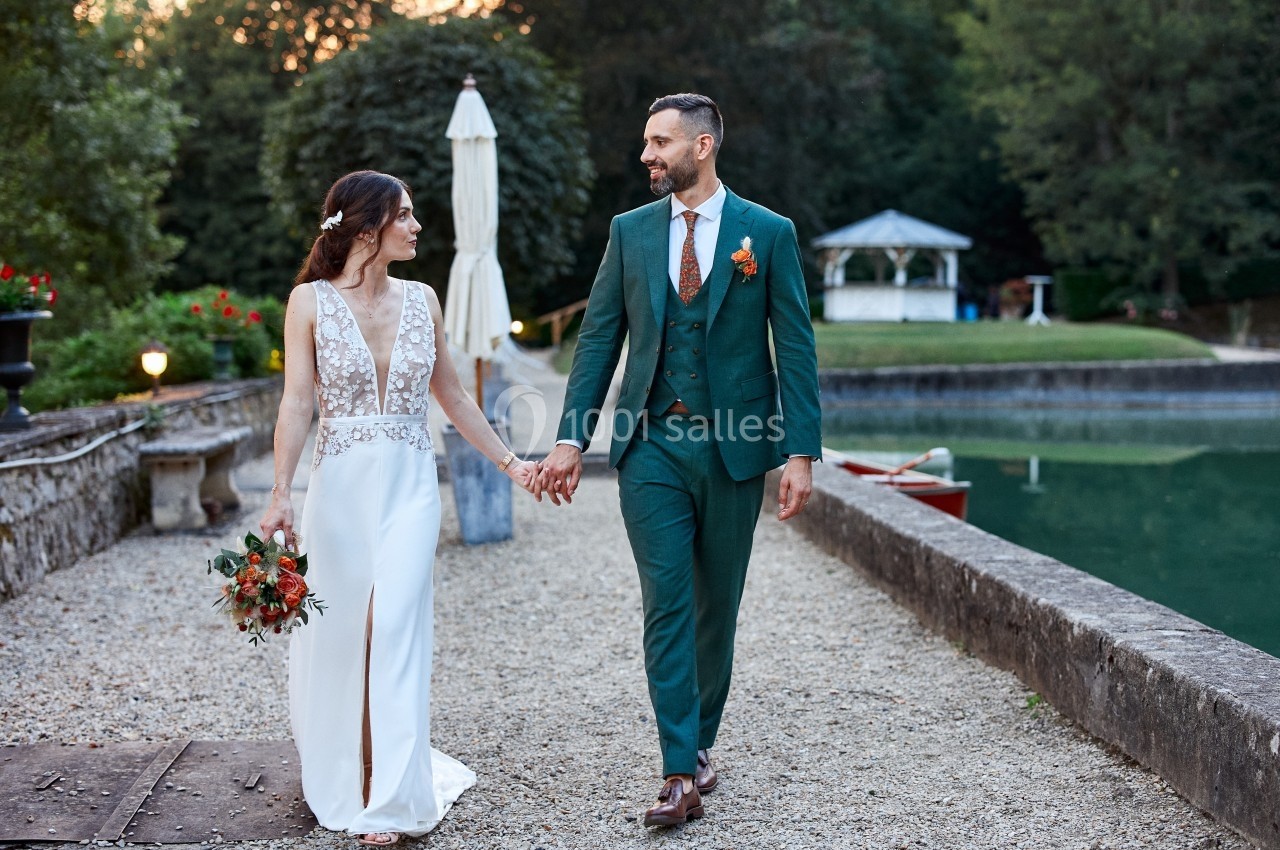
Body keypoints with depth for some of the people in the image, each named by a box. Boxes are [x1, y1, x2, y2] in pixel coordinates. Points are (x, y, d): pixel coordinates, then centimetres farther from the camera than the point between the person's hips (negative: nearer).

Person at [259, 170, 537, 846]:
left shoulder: (421, 300, 6)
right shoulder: (311, 300, -3)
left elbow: (451, 396, 15)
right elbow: (296, 404, -8)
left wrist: (509, 462, 15)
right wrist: (280, 494, -19)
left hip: (410, 486, 1)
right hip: (340, 485, -1)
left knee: (396, 631, -7)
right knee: (334, 632, 8)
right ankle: (337, 781, 30)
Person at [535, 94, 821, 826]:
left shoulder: (769, 233, -1)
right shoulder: (630, 232, 6)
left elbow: (796, 348, -2)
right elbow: (599, 338, 7)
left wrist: (801, 453, -9)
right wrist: (571, 438, -1)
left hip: (734, 449, -1)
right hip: (652, 448, 1)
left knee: (716, 609, 10)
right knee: (667, 605, -5)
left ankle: (701, 744, 27)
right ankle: (681, 774, -3)